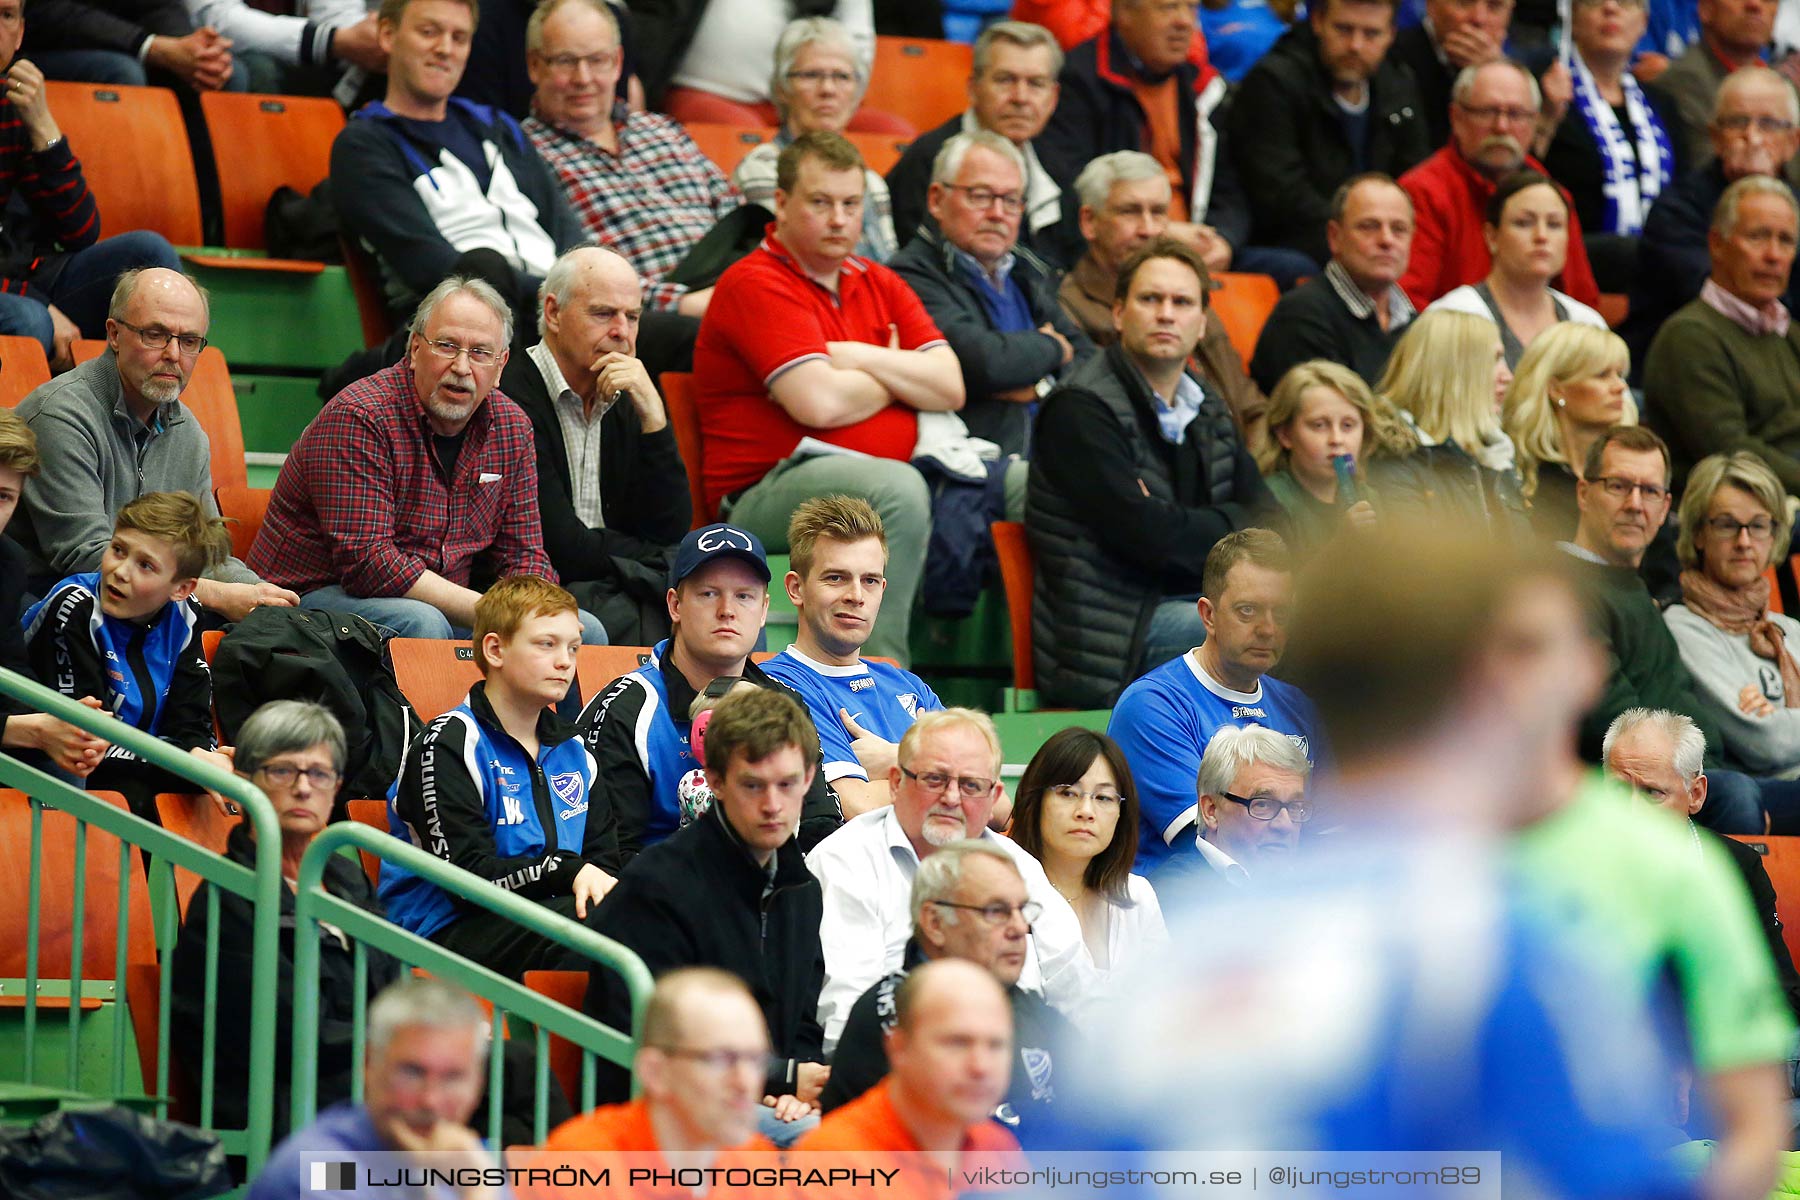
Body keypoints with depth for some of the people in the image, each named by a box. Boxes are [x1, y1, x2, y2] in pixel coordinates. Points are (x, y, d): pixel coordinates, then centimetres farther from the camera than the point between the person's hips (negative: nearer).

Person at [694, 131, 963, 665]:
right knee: (897, 487, -37)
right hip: (770, 493, -7)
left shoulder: (880, 285, 20)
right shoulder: (756, 285, -4)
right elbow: (819, 404, -16)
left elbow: (950, 388, 7)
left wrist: (861, 359, -7)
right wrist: (899, 380, 4)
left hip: (880, 485, 7)